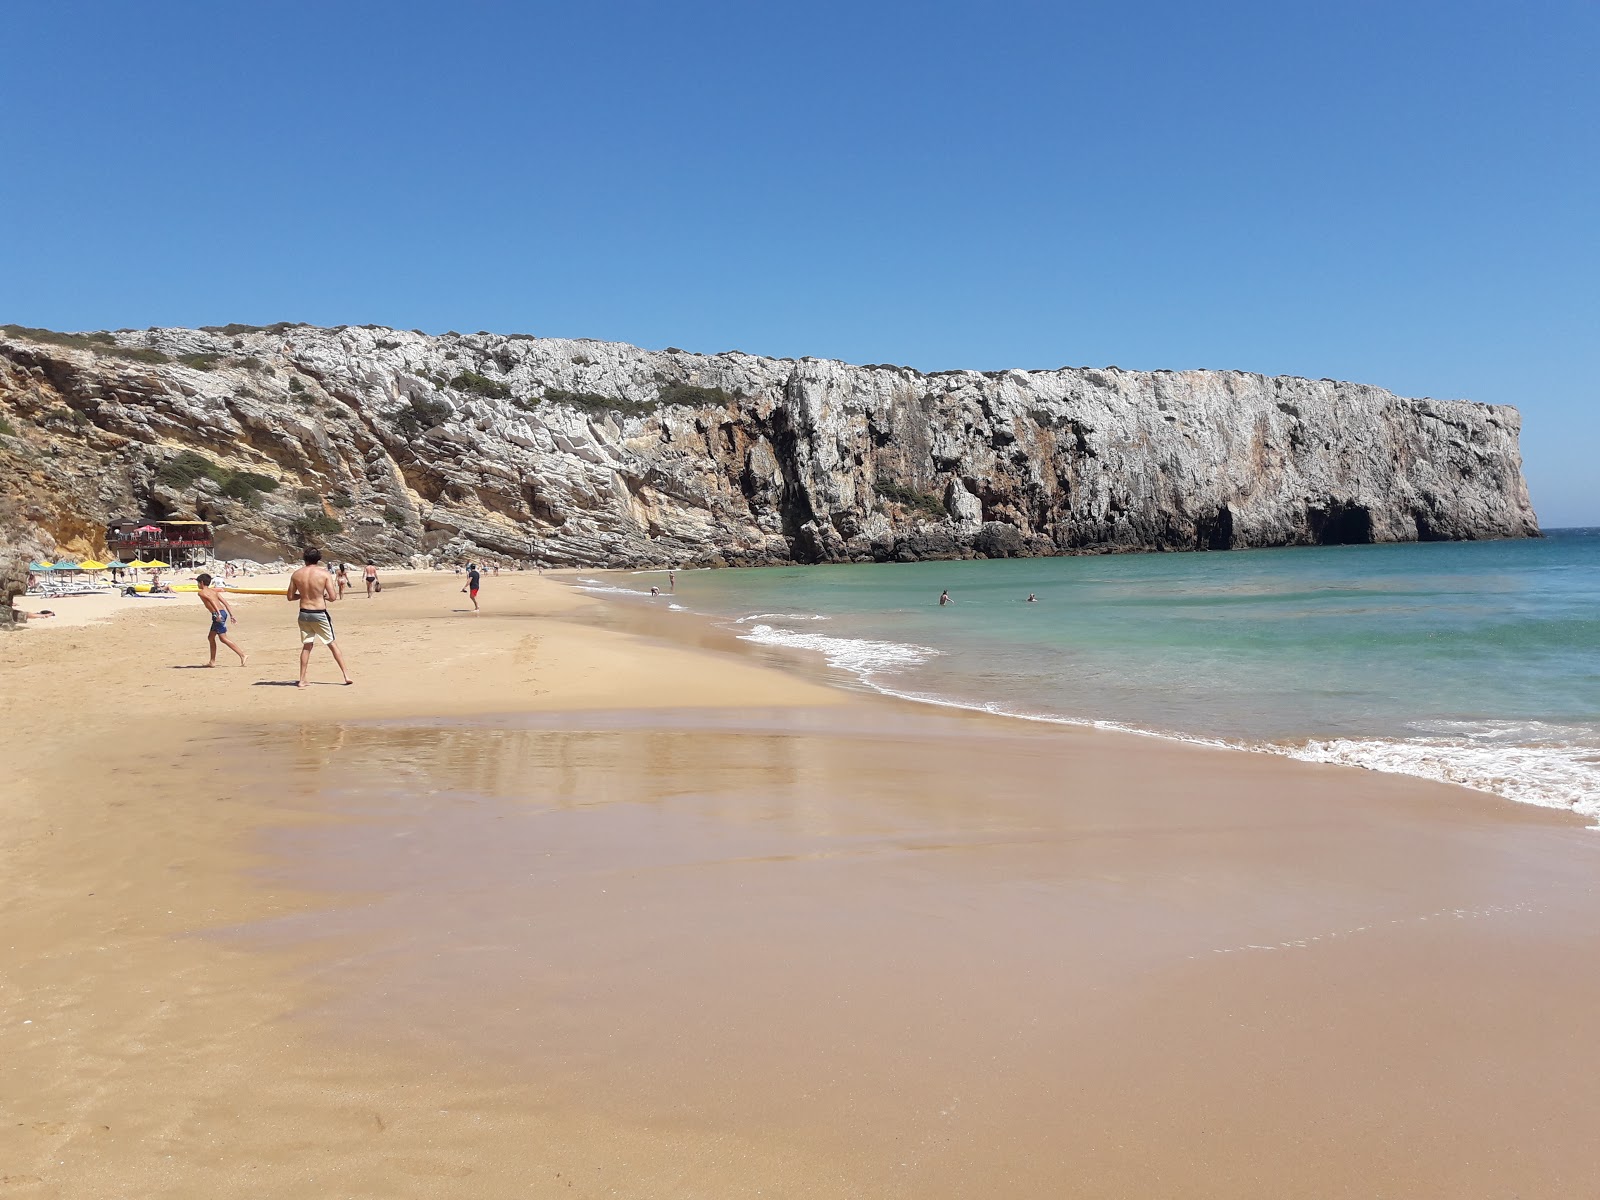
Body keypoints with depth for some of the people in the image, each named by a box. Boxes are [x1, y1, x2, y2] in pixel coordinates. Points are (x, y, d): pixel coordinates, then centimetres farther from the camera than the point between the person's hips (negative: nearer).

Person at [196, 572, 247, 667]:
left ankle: (242, 655, -19)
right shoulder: (213, 590, 21)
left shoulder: (202, 592, -1)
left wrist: (218, 614, -28)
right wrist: (231, 614, 16)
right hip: (223, 612, 9)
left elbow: (212, 601, -19)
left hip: (217, 614, -9)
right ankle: (212, 661, 21)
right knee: (211, 637, 19)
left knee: (223, 638, -10)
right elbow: (224, 602, 16)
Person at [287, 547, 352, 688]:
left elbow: (290, 597, 5)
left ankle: (302, 680, 12)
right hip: (319, 614, -3)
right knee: (332, 644, 8)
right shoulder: (324, 574, -10)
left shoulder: (296, 575, 0)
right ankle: (346, 675, 8)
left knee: (306, 646, 14)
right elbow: (333, 597, -13)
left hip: (304, 613, 3)